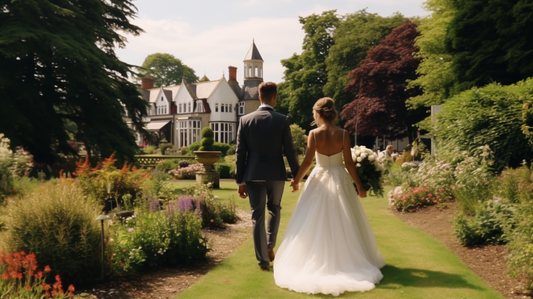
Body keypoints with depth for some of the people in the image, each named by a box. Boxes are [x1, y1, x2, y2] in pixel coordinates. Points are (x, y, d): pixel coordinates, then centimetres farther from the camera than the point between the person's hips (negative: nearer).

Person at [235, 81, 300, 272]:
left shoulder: (245, 120, -2)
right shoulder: (282, 120, -7)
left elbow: (240, 152, -1)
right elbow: (290, 150, -4)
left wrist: (240, 180, 4)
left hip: (253, 174, 1)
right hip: (276, 173, -1)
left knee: (257, 216, 7)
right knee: (274, 209, 23)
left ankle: (263, 260, 10)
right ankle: (270, 247, 17)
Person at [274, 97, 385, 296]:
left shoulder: (314, 134, -10)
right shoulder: (343, 134, -7)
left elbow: (307, 162, -9)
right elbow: (349, 163, -8)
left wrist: (296, 180, 6)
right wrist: (359, 185, 2)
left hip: (319, 180, -1)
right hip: (340, 180, 1)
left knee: (315, 224, 10)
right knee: (343, 224, 13)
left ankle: (316, 263, 13)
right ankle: (346, 261, 20)